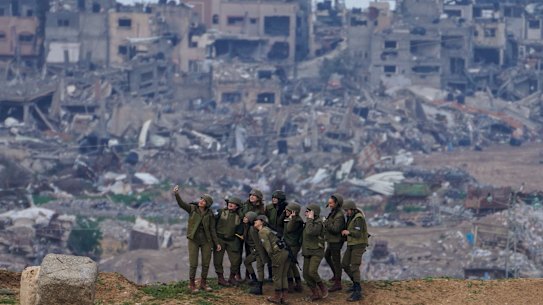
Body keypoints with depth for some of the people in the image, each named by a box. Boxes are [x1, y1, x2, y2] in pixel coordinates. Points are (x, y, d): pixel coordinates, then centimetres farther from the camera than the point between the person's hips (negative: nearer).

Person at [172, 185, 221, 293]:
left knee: (206, 263, 4)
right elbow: (181, 204, -20)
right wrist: (176, 194, -39)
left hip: (206, 240, 2)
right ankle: (192, 284, 11)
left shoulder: (209, 214, -1)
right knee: (193, 264, -4)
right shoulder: (192, 208, -4)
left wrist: (216, 243, -1)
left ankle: (203, 283, 20)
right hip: (193, 240, -2)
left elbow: (212, 229, 2)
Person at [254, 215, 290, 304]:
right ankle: (285, 298, 14)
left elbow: (268, 247, -11)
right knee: (283, 276, 13)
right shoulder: (267, 229, 24)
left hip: (278, 253, -9)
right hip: (285, 252, 9)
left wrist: (271, 256, 0)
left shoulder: (262, 232, -4)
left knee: (277, 277, 3)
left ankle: (277, 297, 12)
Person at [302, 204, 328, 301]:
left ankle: (323, 289, -3)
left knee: (312, 272, -24)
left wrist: (310, 219, -23)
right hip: (307, 252, 8)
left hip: (316, 252, -8)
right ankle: (315, 293, 10)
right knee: (306, 274, 0)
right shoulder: (309, 223, 11)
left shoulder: (318, 223, -15)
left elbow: (310, 232, -31)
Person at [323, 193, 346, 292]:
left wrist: (326, 223, -22)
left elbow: (335, 229, -29)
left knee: (336, 261, -4)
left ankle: (338, 283, 2)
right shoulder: (334, 212, 7)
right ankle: (336, 275, 40)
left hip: (336, 241, -11)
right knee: (327, 256, 26)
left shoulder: (339, 215, -23)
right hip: (331, 240, 11)